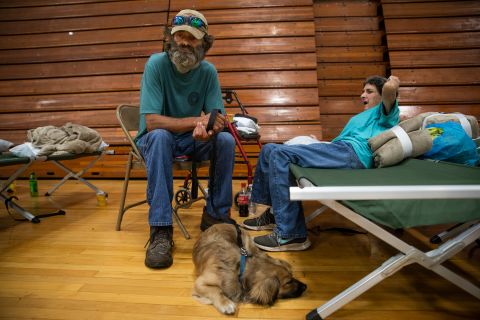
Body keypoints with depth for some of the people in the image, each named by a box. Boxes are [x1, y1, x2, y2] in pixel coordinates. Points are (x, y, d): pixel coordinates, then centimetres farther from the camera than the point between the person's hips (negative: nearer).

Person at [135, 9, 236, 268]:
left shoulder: (208, 71, -6)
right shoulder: (156, 64, -16)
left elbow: (219, 119, -10)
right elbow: (151, 121, -24)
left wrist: (209, 128, -34)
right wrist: (196, 121, -32)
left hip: (191, 140, 3)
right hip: (155, 139, -2)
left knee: (226, 140, -23)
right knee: (160, 136, -36)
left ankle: (215, 215, -9)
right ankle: (160, 230, -32)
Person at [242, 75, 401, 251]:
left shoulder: (385, 111, 14)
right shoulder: (362, 117, 40)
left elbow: (389, 88, -9)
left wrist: (393, 81, 11)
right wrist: (318, 144, 22)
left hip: (353, 152, -9)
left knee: (280, 154, -25)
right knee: (269, 150, 4)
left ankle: (290, 235, -26)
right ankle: (275, 213, 6)